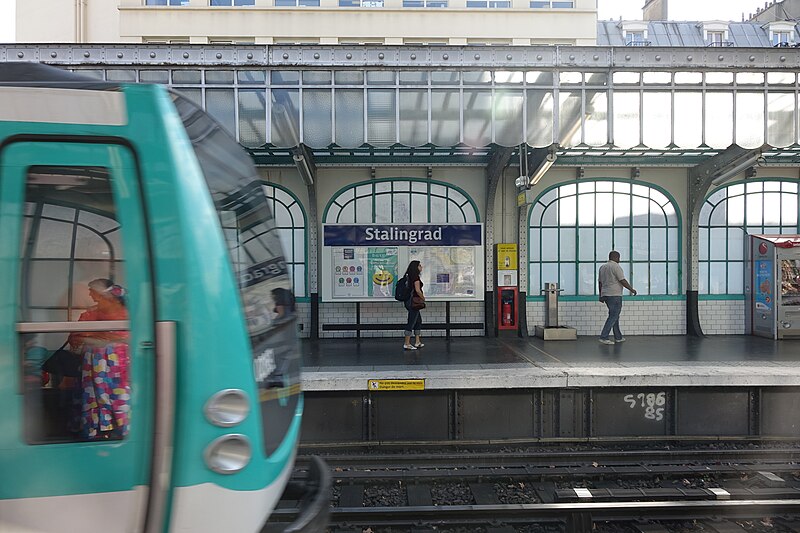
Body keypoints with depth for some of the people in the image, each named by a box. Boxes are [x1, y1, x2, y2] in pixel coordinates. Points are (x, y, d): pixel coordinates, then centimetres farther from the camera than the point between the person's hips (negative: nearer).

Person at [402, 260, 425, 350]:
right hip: (413, 302, -10)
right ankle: (406, 344, -1)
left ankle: (417, 342, 23)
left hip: (408, 301, 10)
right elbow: (417, 290, -18)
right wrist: (423, 298, -2)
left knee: (418, 321, 18)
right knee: (411, 322, -5)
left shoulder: (408, 276, 13)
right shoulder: (415, 277, -14)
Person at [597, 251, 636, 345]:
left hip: (605, 294, 9)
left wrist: (601, 295, 21)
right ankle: (603, 337, -13)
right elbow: (623, 281, -14)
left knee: (614, 316, 15)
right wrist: (632, 289, -4)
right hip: (614, 295, -9)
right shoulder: (616, 267, -11)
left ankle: (618, 337, 19)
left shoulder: (602, 267, 15)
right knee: (613, 316, -7)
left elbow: (600, 282, 17)